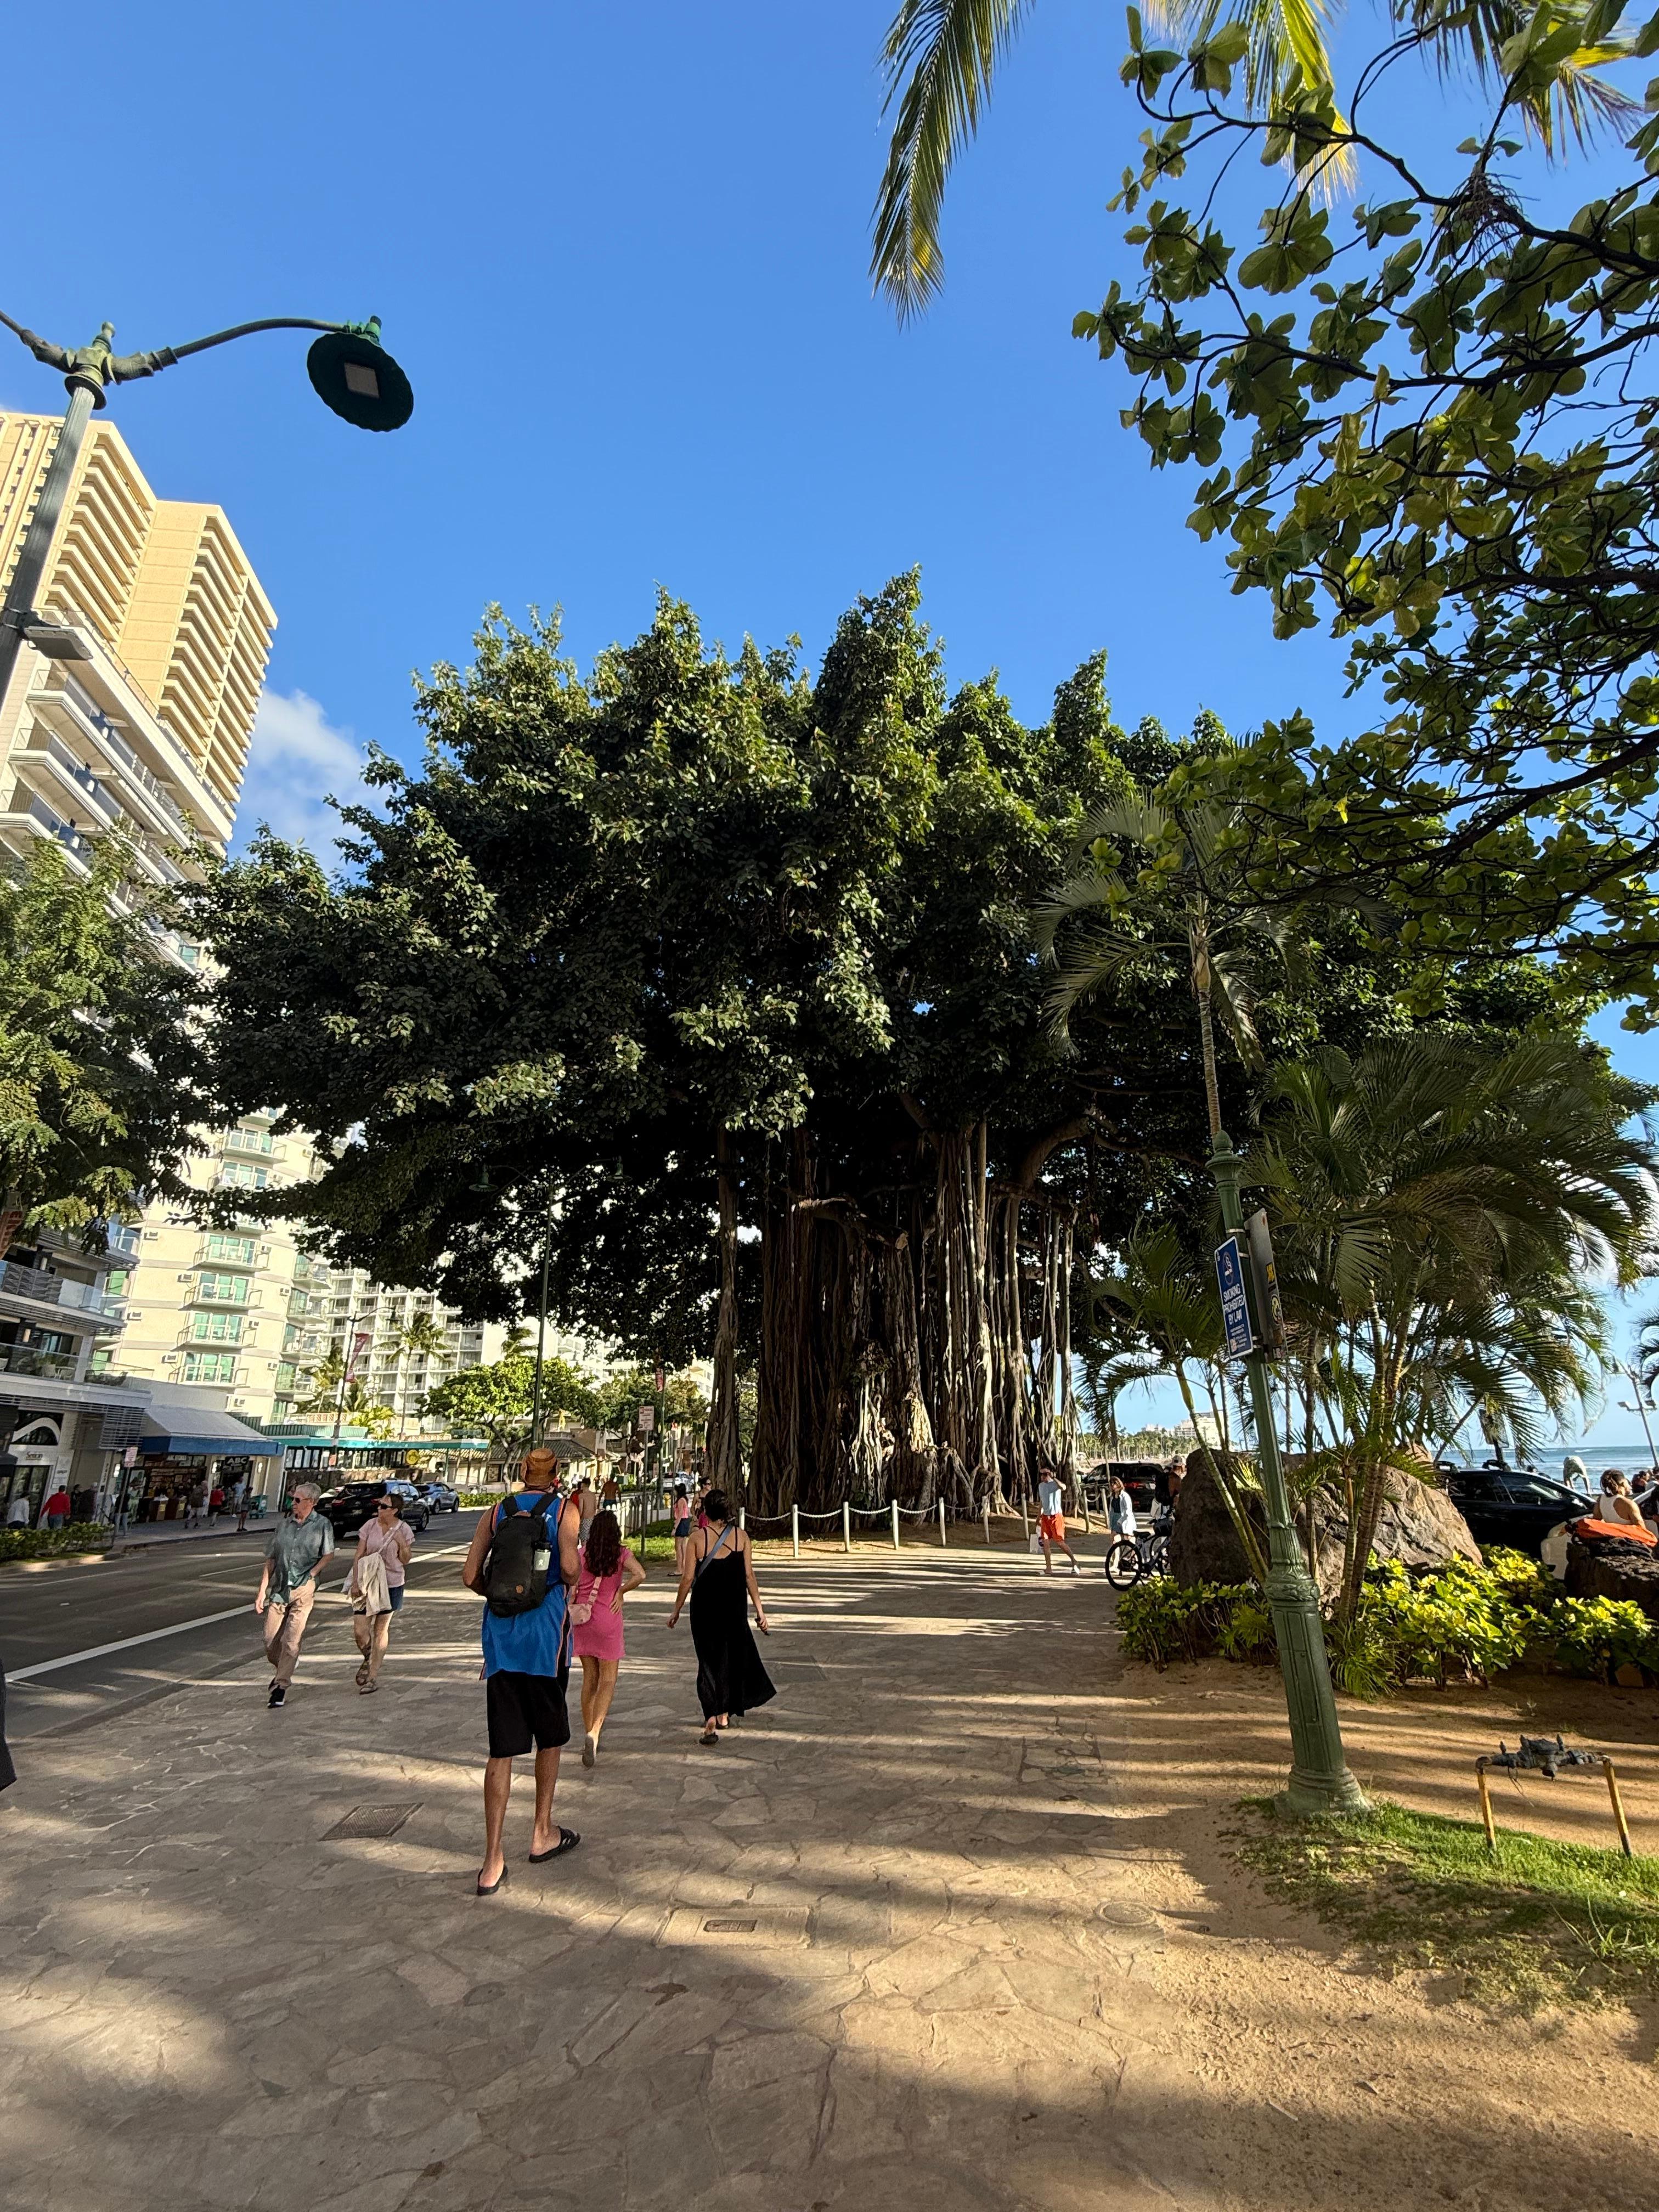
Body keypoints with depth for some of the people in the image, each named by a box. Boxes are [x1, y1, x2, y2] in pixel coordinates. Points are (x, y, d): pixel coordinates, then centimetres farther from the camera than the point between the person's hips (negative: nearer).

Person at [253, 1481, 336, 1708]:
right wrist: (262, 1592, 6)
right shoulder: (284, 1522, 5)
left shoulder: (322, 1524, -2)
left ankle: (281, 1686, 7)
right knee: (271, 1641, 7)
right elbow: (271, 1559, 9)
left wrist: (312, 1573, -5)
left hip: (303, 1589, -4)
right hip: (278, 1588, 4)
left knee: (291, 1640, -6)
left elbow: (329, 1554, 9)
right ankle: (284, 1668, 35)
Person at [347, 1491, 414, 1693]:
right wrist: (355, 1583, -6)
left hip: (392, 1585, -1)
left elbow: (405, 1561, 1)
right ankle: (369, 1659, 27)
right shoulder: (370, 1526, -3)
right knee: (359, 1630, -4)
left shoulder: (404, 1530, -6)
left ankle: (373, 1676, 19)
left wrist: (402, 1544, -16)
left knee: (381, 1629, 6)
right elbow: (359, 1556, 1)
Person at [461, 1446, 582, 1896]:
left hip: (501, 1632, 3)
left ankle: (493, 1861, 7)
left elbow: (470, 1576, 2)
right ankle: (543, 1834, 28)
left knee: (502, 1748, 7)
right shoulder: (563, 1510, -2)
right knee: (550, 1736, 17)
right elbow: (569, 1566, -16)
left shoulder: (495, 1512, 8)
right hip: (545, 1631, -3)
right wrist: (570, 1585, 6)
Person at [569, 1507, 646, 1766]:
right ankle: (593, 1733, -13)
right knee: (608, 1679, 5)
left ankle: (588, 1732, 21)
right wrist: (621, 1592, -6)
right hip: (608, 1620, -3)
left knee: (589, 1678, 16)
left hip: (583, 1618, 3)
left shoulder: (582, 1554, -1)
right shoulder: (622, 1554, -6)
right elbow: (640, 1575, -20)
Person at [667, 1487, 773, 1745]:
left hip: (704, 1607, -1)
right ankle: (724, 1714, 31)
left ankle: (711, 1721, -5)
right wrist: (759, 1610, 3)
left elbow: (688, 1578, -8)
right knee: (732, 1657, 20)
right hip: (734, 1607, 1)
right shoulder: (741, 1536, -5)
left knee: (708, 1661, 8)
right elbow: (749, 1576, -4)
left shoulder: (698, 1538, -8)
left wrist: (676, 1610, 4)